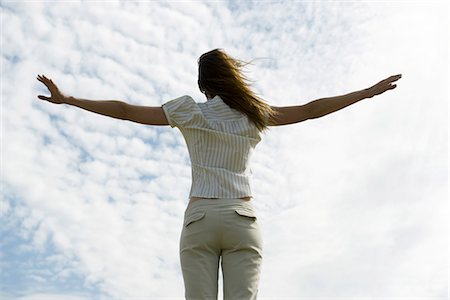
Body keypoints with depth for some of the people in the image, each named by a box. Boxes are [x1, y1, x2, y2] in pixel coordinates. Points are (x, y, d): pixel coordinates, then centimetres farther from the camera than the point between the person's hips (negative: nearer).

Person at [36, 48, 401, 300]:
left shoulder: (190, 113, 6)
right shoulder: (253, 115, 9)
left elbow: (125, 110, 7)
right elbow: (310, 110, 11)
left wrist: (66, 99, 17)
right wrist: (368, 91, 21)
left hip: (199, 219, 0)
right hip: (243, 220, 1)